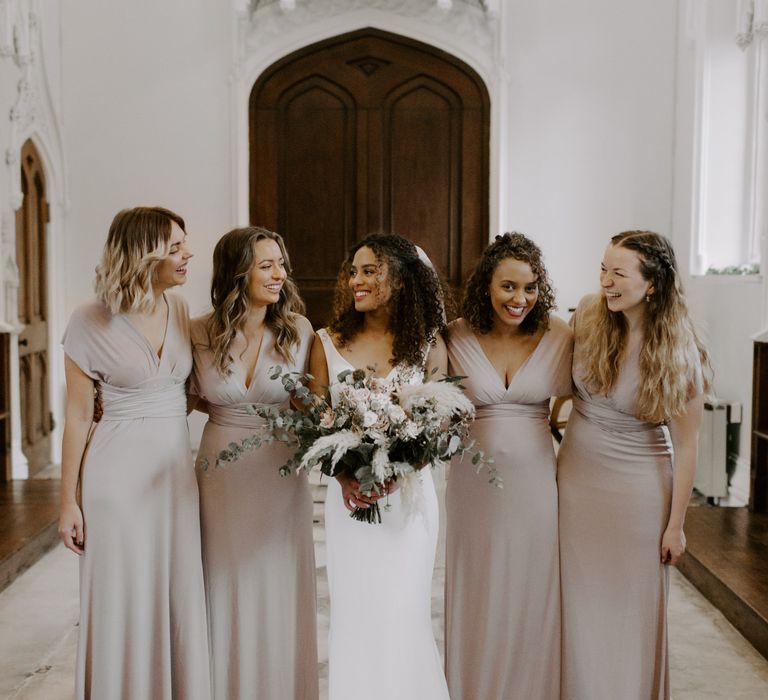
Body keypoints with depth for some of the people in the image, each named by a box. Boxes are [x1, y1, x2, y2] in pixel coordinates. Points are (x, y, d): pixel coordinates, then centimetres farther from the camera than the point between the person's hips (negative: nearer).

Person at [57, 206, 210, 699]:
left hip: (177, 467, 4)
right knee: (125, 599, 5)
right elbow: (78, 416, -6)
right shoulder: (91, 323, -10)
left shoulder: (180, 311, 3)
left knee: (179, 597, 11)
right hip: (121, 471, -4)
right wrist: (69, 501, -5)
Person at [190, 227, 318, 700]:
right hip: (222, 476, 1)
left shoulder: (298, 330, -7)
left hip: (280, 477, -1)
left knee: (279, 595, 9)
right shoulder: (202, 333, -4)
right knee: (229, 595, 11)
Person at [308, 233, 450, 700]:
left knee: (403, 613, 4)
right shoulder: (328, 342, 2)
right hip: (348, 495, 1)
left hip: (409, 493, -1)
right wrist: (345, 475, -17)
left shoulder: (428, 344, 0)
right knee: (354, 613, 7)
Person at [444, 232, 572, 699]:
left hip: (536, 483, 0)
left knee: (533, 602, 11)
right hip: (475, 483, 1)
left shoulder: (559, 336, -6)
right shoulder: (458, 337, -4)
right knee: (479, 603, 13)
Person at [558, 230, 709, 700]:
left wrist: (675, 525, -9)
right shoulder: (587, 318, -7)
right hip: (578, 476, 3)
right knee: (581, 602, 12)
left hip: (639, 486, -3)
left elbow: (685, 445, -12)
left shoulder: (678, 353, -16)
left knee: (633, 605, 10)